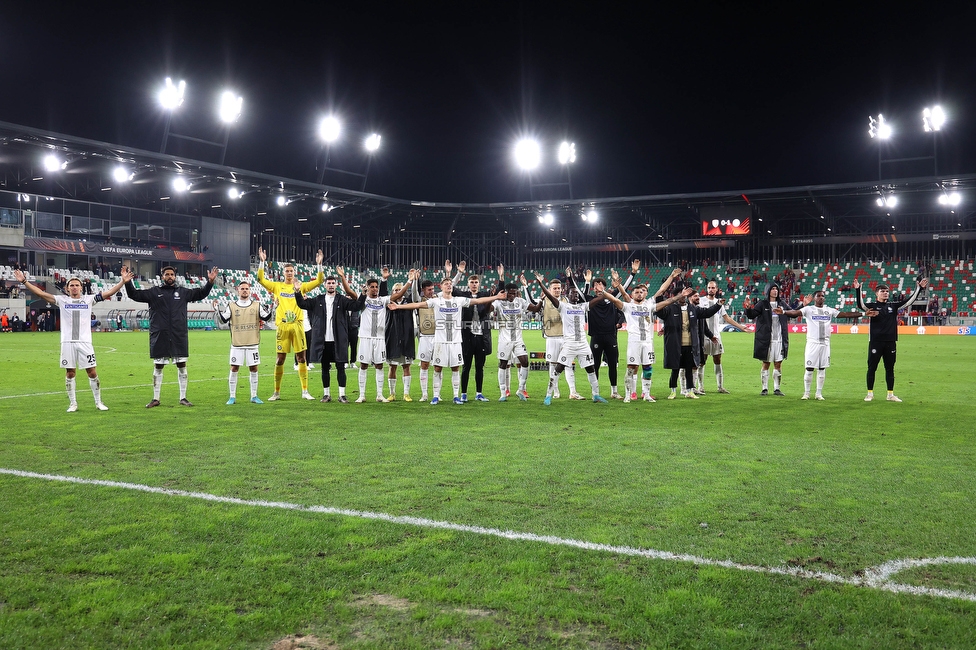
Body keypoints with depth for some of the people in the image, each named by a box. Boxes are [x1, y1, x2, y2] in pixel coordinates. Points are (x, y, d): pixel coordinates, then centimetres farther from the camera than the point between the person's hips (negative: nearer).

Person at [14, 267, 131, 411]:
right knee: (70, 373, 6)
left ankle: (98, 402, 11)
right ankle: (72, 403, 16)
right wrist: (24, 282, -4)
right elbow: (41, 293, 3)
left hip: (85, 342, -1)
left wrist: (123, 281, -9)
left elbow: (108, 293, 0)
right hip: (68, 342, 1)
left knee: (92, 372, 0)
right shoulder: (62, 300, 8)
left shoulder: (89, 299, 7)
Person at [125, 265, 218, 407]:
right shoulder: (154, 292, 5)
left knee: (182, 366, 5)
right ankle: (156, 399, 17)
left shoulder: (183, 292, 9)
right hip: (159, 336, -1)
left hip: (179, 336, 1)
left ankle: (183, 398, 16)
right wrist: (128, 283, -15)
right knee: (157, 367, 7)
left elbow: (201, 293, 11)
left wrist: (210, 282, -3)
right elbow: (135, 295, 1)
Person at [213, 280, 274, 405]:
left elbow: (266, 317, 1)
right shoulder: (231, 306, 6)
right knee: (234, 369, -1)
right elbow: (224, 319, -1)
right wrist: (217, 309, -14)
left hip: (253, 343, 1)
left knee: (254, 369, 5)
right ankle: (232, 397, 7)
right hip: (237, 344, -1)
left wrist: (272, 307, -12)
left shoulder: (257, 305, 7)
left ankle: (254, 396, 14)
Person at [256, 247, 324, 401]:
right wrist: (262, 262, -8)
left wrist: (319, 265, -5)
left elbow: (319, 281, 5)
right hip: (282, 326, 0)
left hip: (297, 325, 0)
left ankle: (305, 391, 7)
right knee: (280, 359, 3)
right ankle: (277, 392, 12)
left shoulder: (300, 286, 9)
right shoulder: (277, 286, 9)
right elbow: (261, 279, 0)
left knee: (301, 357, 1)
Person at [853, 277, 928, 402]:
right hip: (875, 342, -4)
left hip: (890, 342, 4)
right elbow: (861, 305, -21)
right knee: (872, 368, 2)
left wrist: (919, 288, 1)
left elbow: (910, 300, 9)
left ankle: (890, 395, 18)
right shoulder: (872, 306, -2)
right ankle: (870, 393, 12)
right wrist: (858, 290, -33)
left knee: (890, 369, 10)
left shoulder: (893, 306, 11)